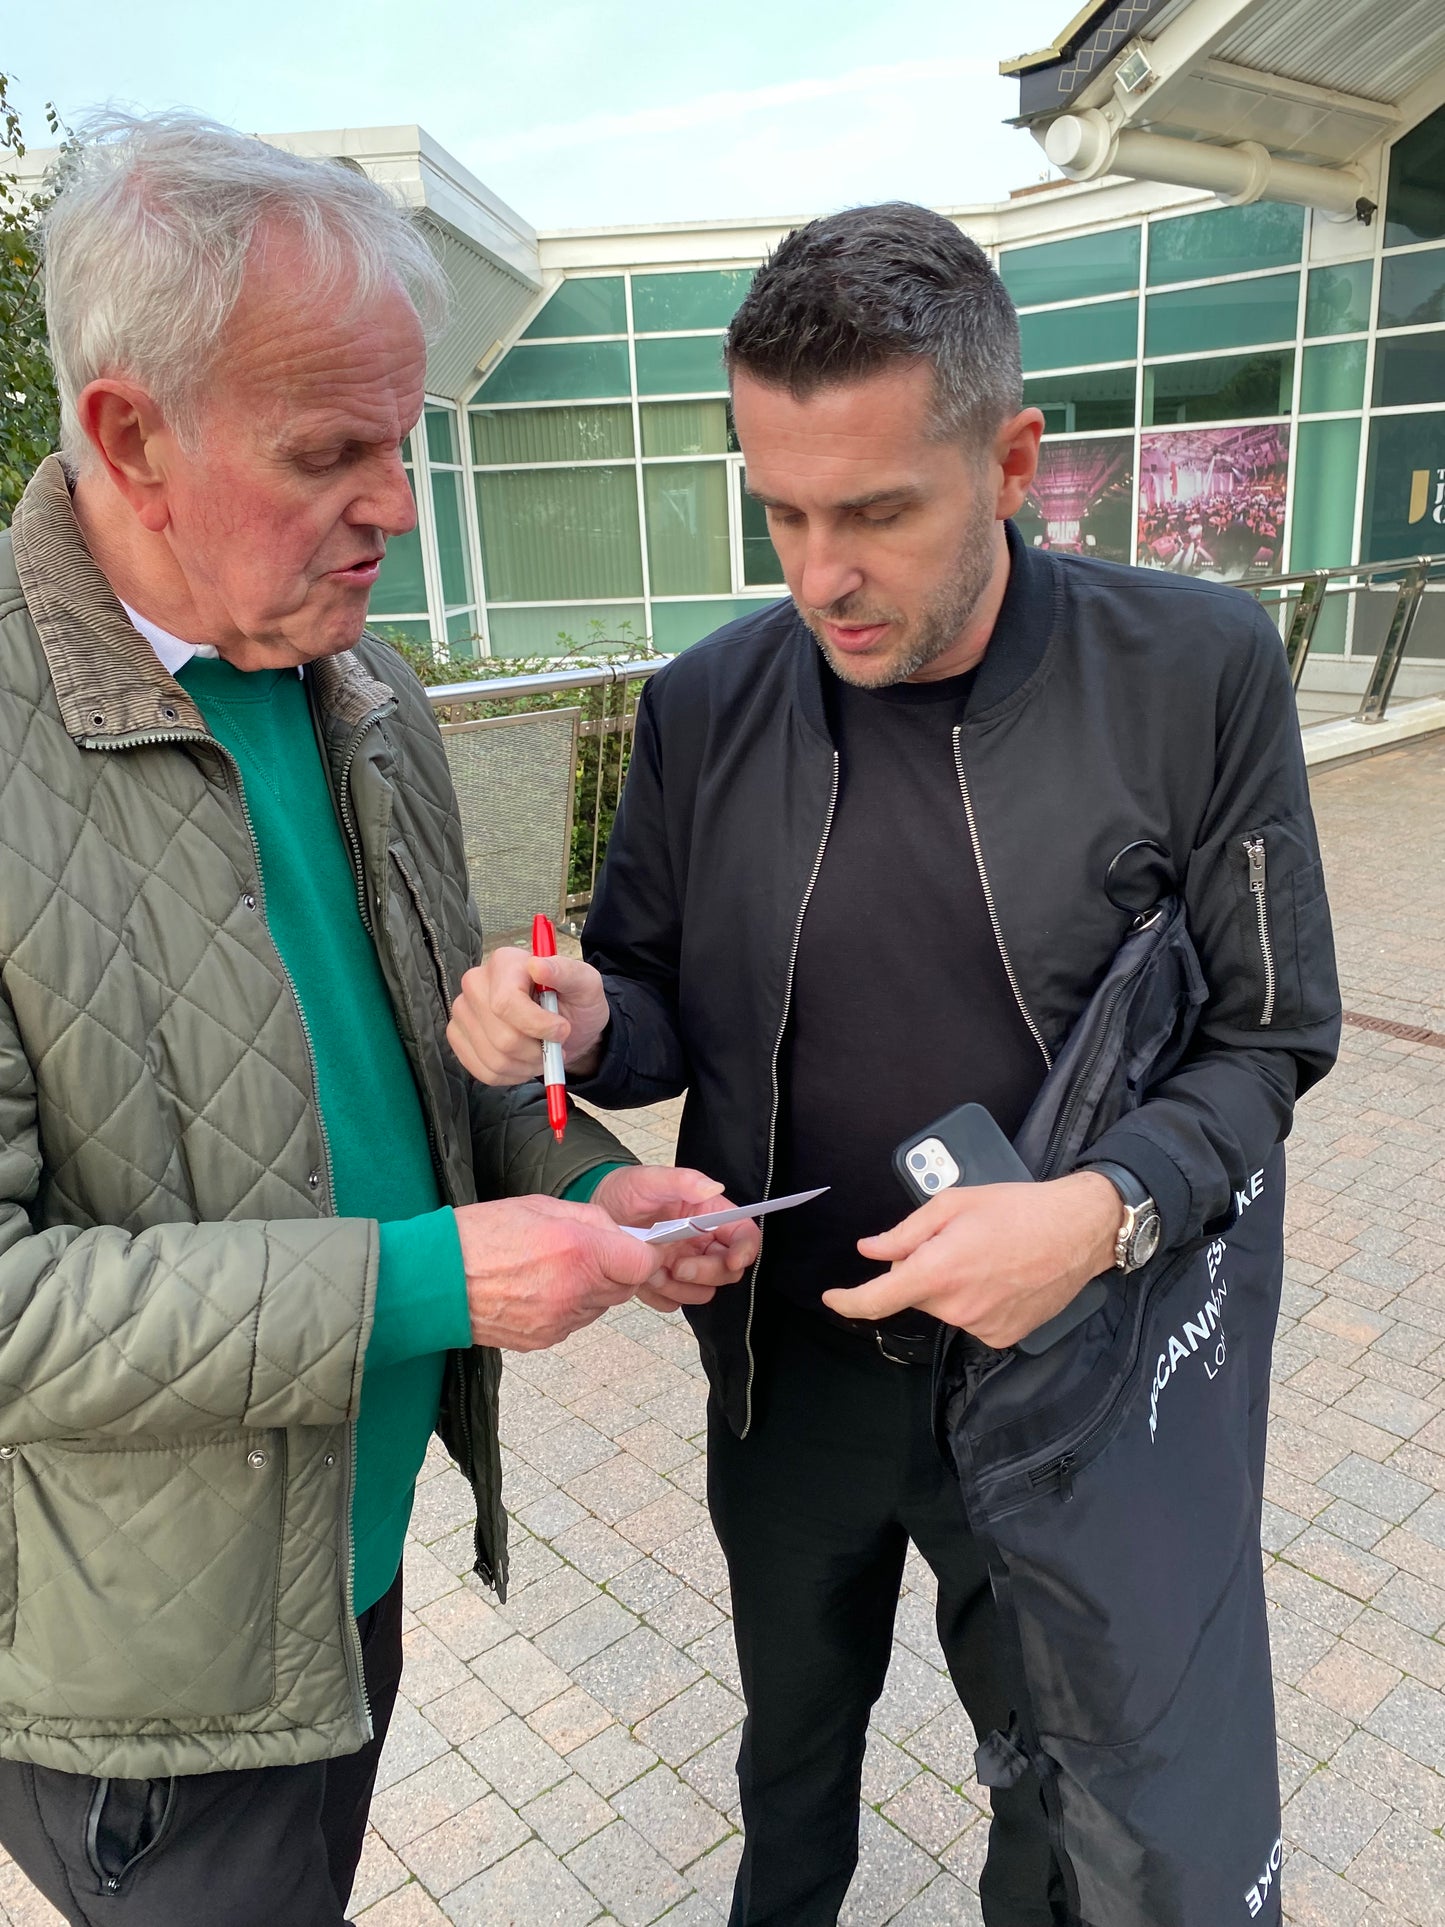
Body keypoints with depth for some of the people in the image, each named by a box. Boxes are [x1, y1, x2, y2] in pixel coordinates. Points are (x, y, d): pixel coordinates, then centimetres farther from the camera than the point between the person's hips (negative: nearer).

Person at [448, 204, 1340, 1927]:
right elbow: (662, 1013, 1)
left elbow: (1267, 1038, -10)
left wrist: (1107, 1208, -28)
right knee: (795, 1739, 30)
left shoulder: (1194, 669, -15)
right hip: (784, 1376, 3)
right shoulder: (705, 707, -9)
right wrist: (578, 1020, -22)